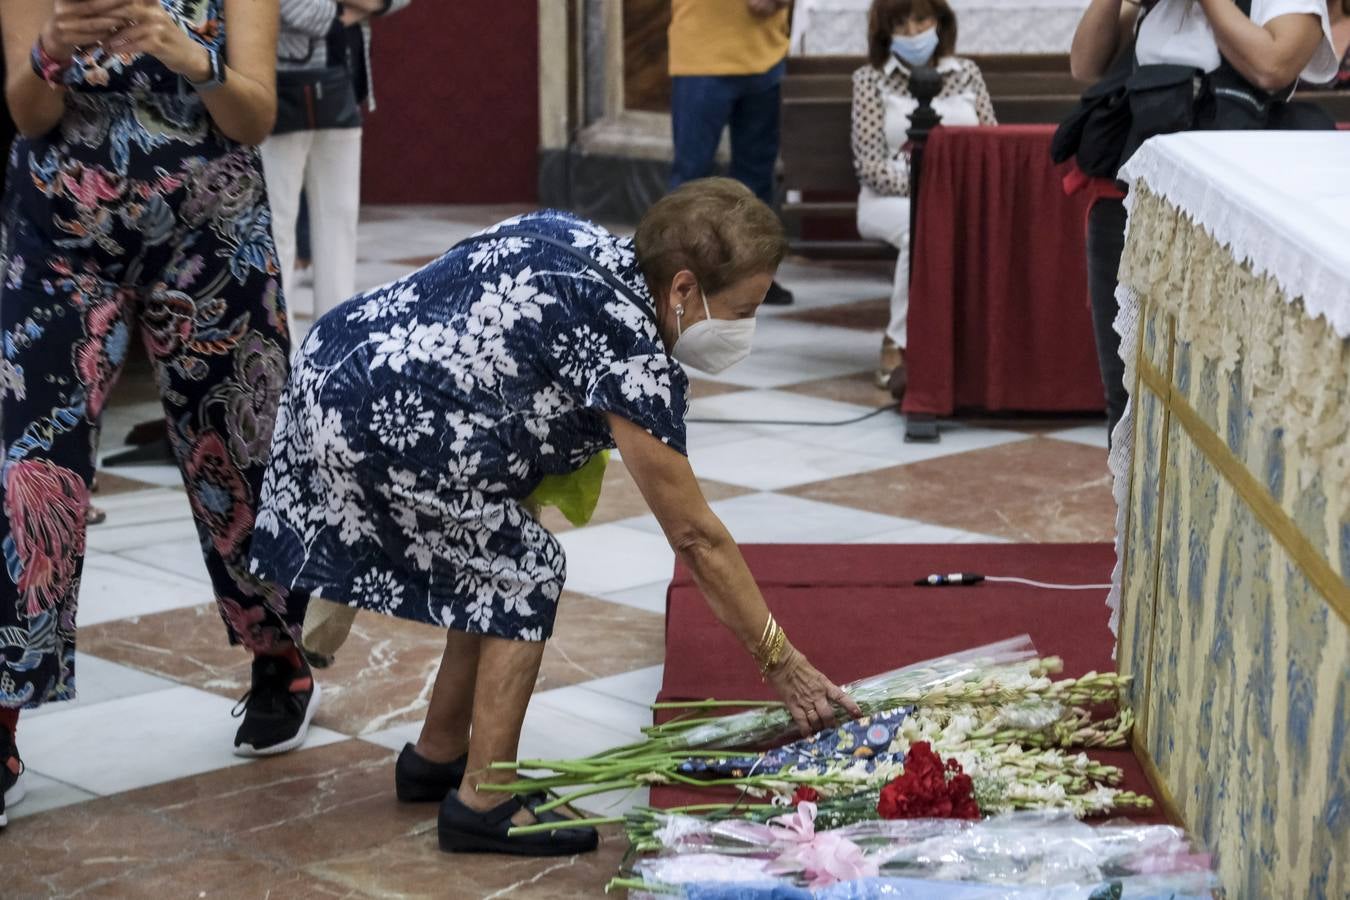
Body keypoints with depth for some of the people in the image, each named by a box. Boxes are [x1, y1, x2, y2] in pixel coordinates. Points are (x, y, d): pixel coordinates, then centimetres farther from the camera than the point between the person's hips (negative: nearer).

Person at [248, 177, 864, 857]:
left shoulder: (588, 243, 7)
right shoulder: (629, 348, -17)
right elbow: (695, 536, -13)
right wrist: (780, 662, -6)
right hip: (373, 423, -9)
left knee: (495, 561, 17)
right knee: (526, 571, 1)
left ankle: (438, 756, 29)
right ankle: (483, 801, 4)